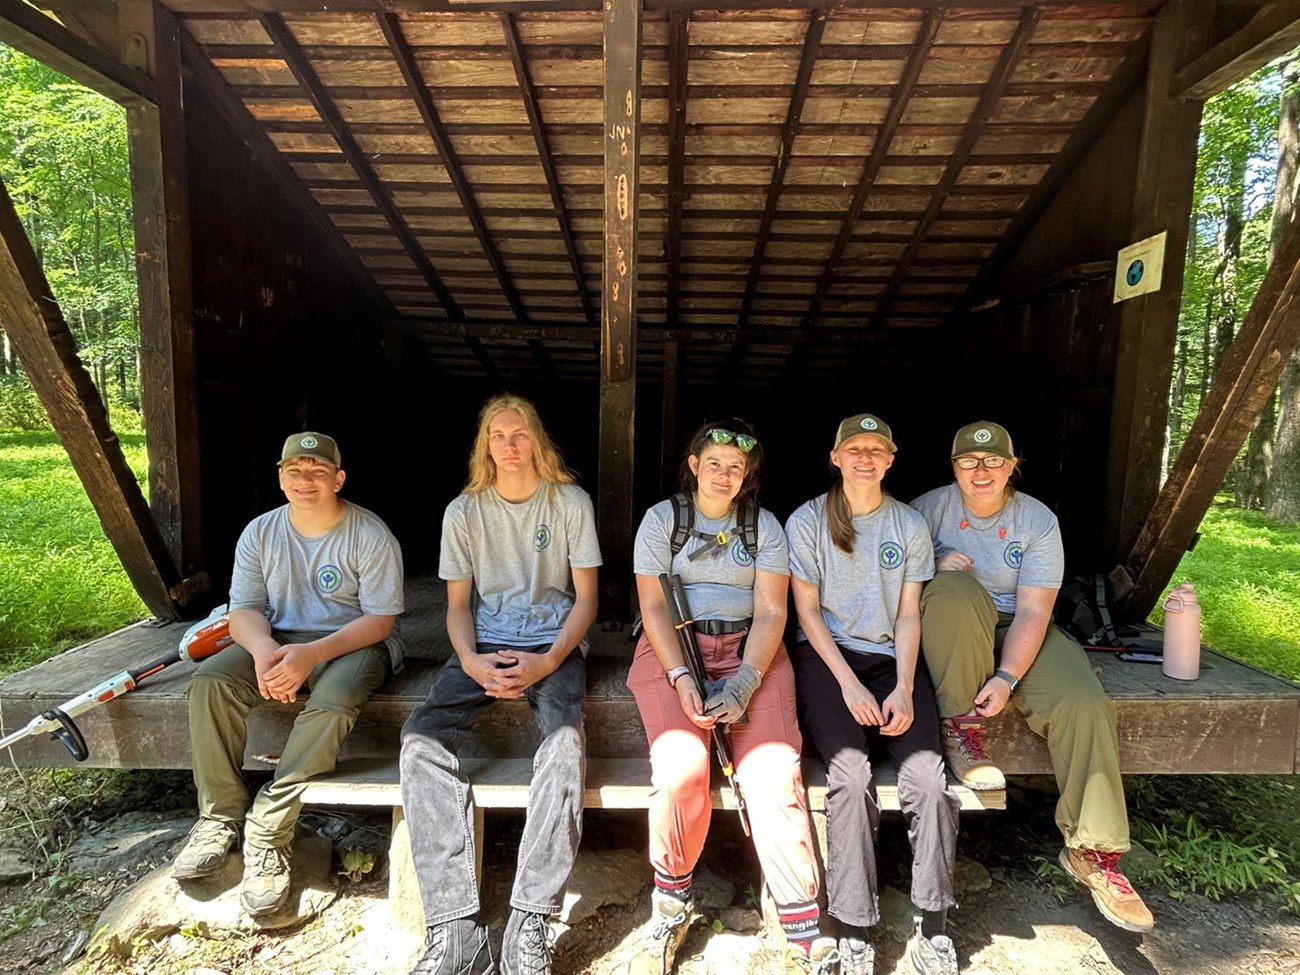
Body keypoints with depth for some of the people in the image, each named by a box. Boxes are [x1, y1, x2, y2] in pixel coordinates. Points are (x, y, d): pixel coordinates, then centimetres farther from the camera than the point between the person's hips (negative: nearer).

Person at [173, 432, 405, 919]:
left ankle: (268, 835, -20)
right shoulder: (260, 533, 5)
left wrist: (312, 654, -28)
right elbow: (244, 609, 1)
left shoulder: (371, 536, -11)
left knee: (331, 702, -34)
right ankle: (220, 818, -8)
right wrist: (263, 649, -23)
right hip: (278, 640, 5)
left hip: (354, 642, -4)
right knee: (209, 680, -21)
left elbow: (379, 619, -14)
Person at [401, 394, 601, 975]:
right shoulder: (464, 511, 8)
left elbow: (586, 599, 2)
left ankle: (528, 926, -23)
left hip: (553, 644, -2)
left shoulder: (570, 502, 3)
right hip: (484, 645, 2)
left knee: (565, 737, -33)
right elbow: (458, 604, 8)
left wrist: (548, 662, -14)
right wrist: (472, 662, -12)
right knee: (421, 738, -25)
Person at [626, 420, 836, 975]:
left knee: (774, 771, -22)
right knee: (681, 766, -25)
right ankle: (670, 904, 2)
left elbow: (771, 612, 1)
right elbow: (653, 606, -2)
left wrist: (745, 681, -15)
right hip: (672, 649, -1)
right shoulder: (662, 518, 5)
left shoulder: (765, 525, 8)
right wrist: (681, 678, -16)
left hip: (749, 651, 1)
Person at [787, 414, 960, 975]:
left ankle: (934, 929, -1)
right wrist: (850, 685, -11)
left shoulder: (910, 525, 8)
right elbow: (807, 611, -2)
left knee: (928, 777, -19)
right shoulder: (807, 522, 0)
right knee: (850, 774, -24)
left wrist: (903, 689, -7)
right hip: (824, 656, -2)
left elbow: (908, 615, 6)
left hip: (891, 657, 3)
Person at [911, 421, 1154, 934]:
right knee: (955, 587, -33)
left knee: (1085, 704, -23)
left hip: (1016, 632, 2)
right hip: (952, 635, -1)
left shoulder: (1038, 520, -4)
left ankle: (1092, 851, -7)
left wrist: (1007, 678, -24)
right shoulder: (929, 508, -4)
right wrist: (939, 564, -20)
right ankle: (963, 731, -22)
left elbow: (1033, 611, -11)